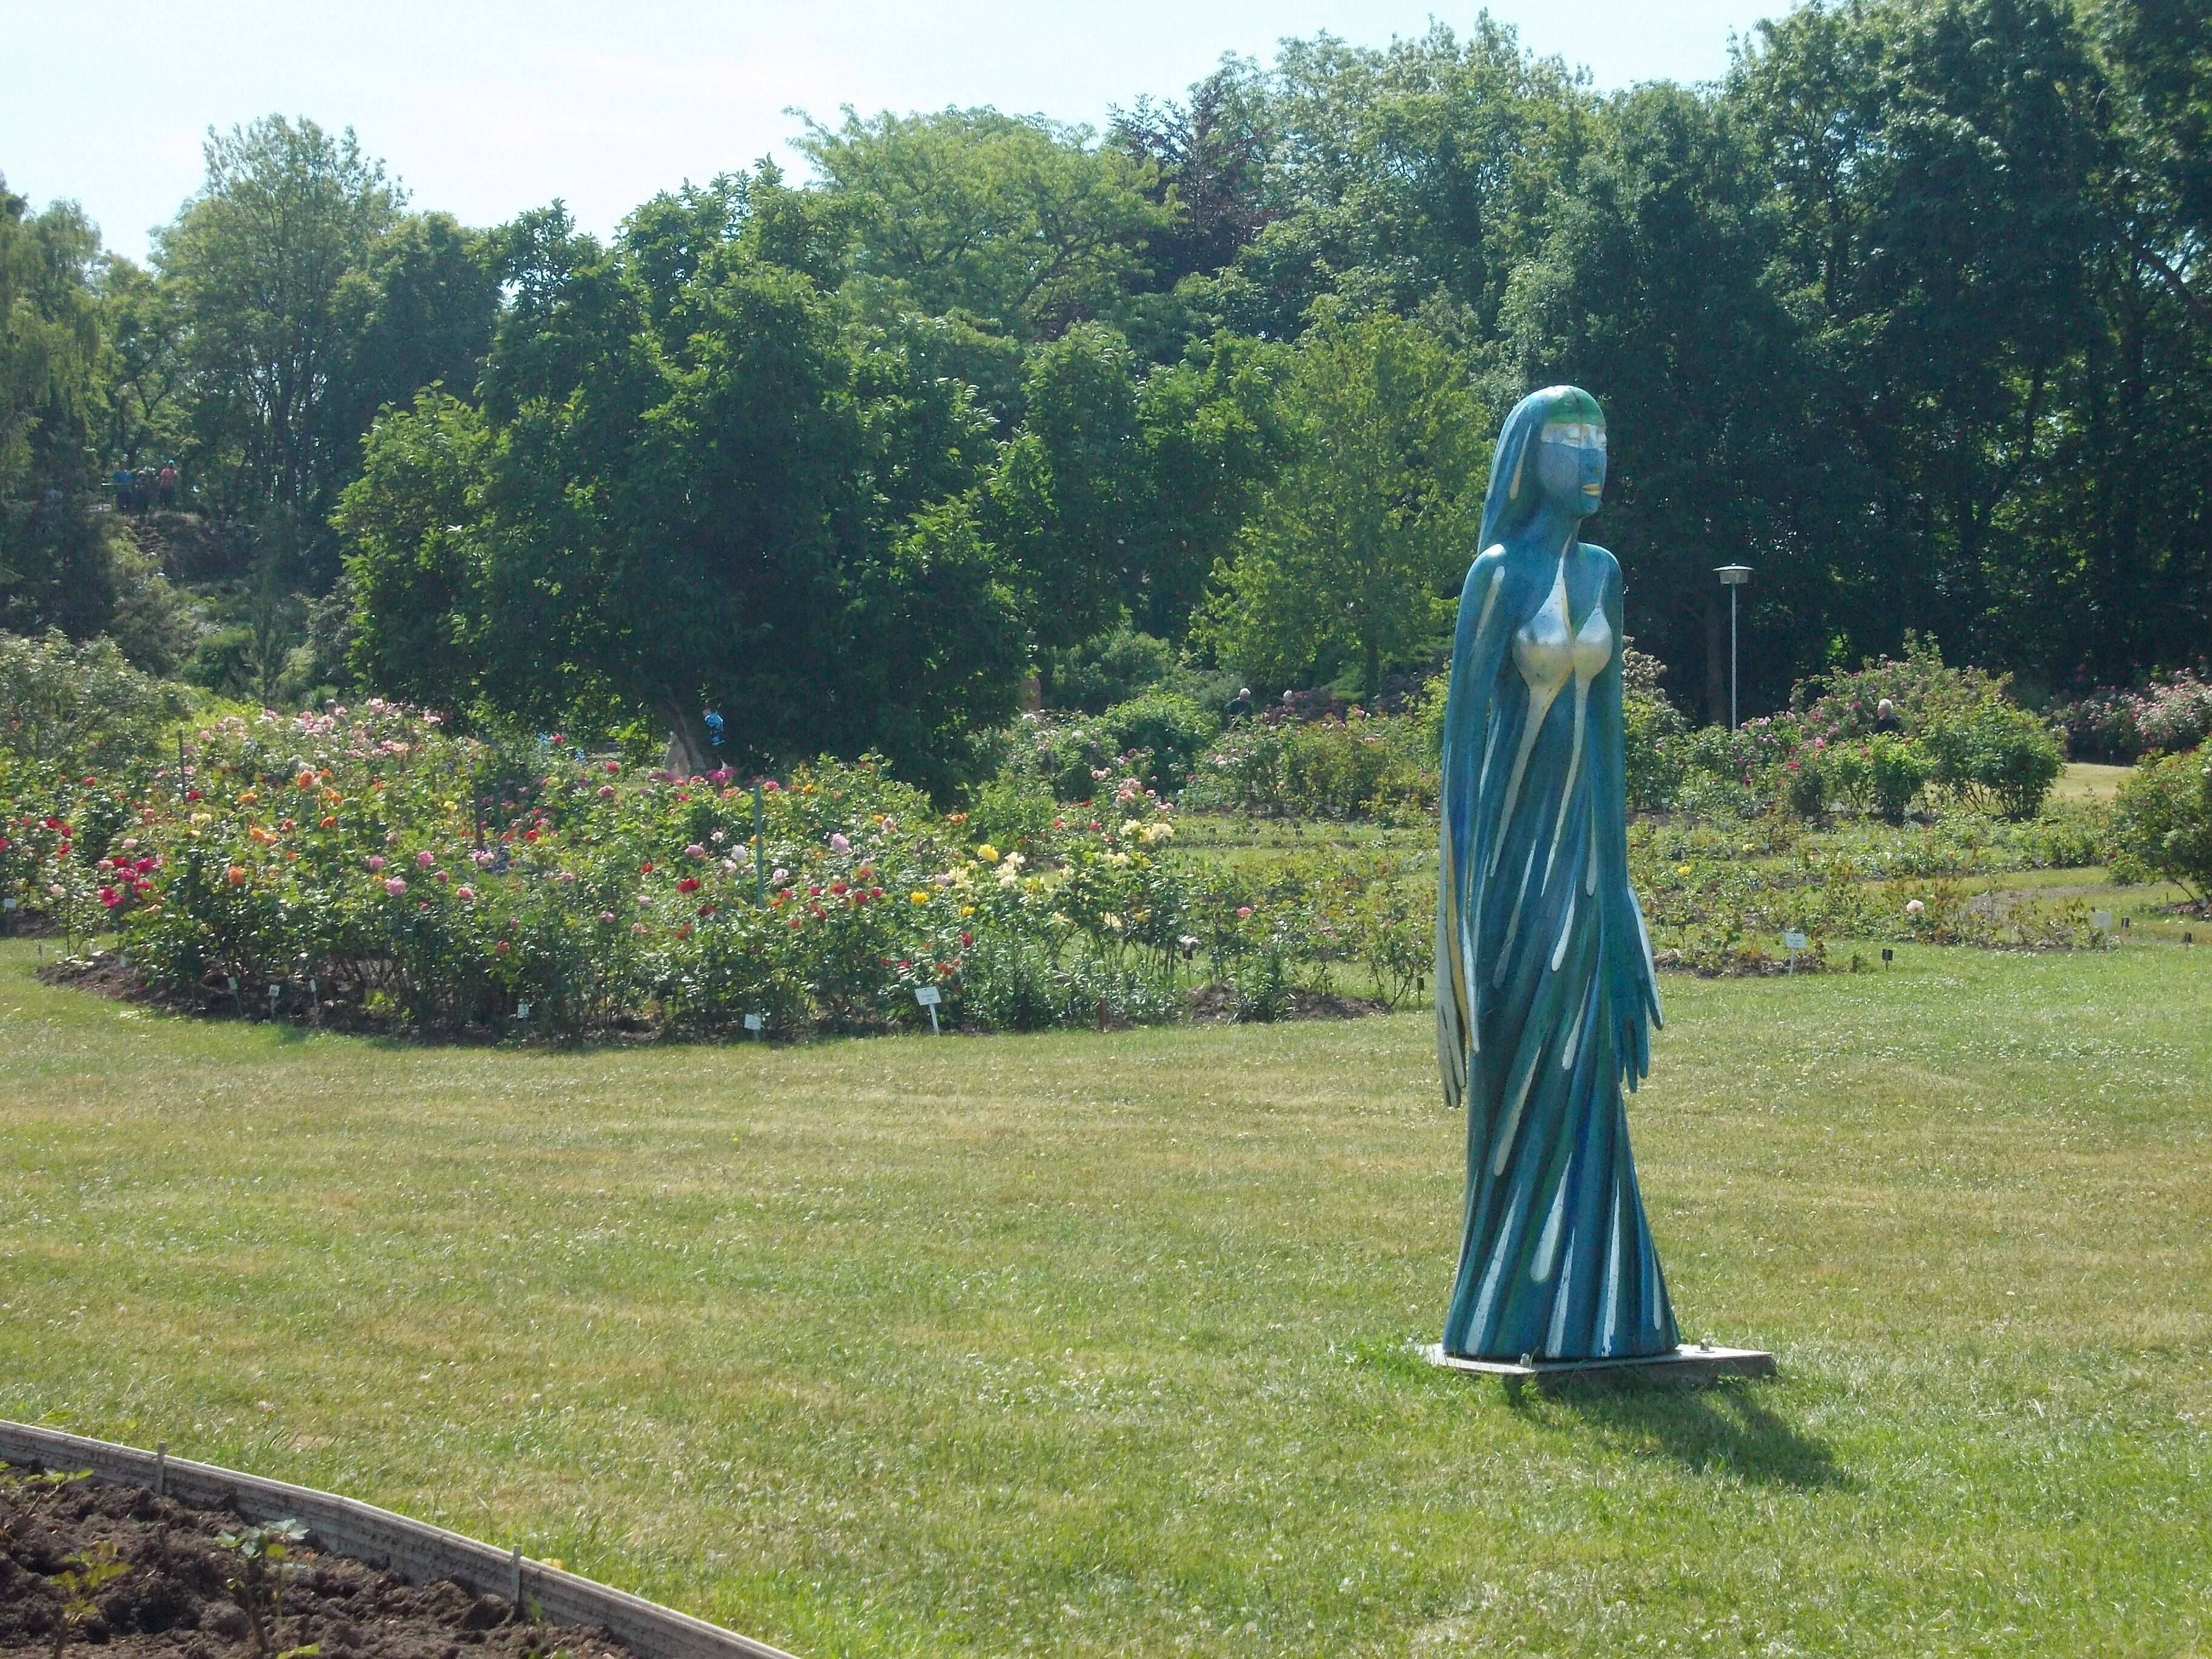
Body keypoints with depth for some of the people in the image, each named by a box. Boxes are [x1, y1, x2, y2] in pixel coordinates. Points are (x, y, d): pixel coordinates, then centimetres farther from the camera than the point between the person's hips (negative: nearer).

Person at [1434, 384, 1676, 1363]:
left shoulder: (1600, 573, 12)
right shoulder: (1501, 573, -8)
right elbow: (1465, 718, -9)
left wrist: (1613, 855, 15)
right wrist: (1467, 869, -13)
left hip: (1583, 841, 6)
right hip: (1515, 839, -6)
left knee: (1583, 1076, 7)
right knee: (1521, 1076, -2)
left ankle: (1585, 1303, 13)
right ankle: (1511, 1311, 6)